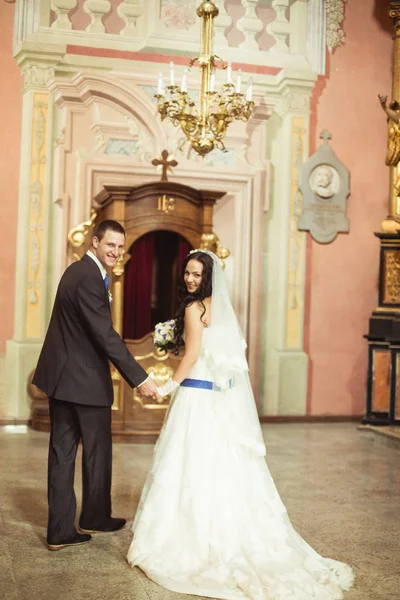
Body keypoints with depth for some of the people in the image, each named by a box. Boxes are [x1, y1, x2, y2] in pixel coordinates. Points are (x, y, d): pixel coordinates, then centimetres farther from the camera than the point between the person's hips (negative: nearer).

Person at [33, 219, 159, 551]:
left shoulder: (79, 270, 11)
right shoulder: (90, 278, -20)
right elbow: (106, 335, -25)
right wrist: (139, 378, -25)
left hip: (61, 374, 9)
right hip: (84, 378, -9)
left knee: (63, 450, 9)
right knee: (97, 449, 10)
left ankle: (60, 530, 13)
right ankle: (94, 517, 27)